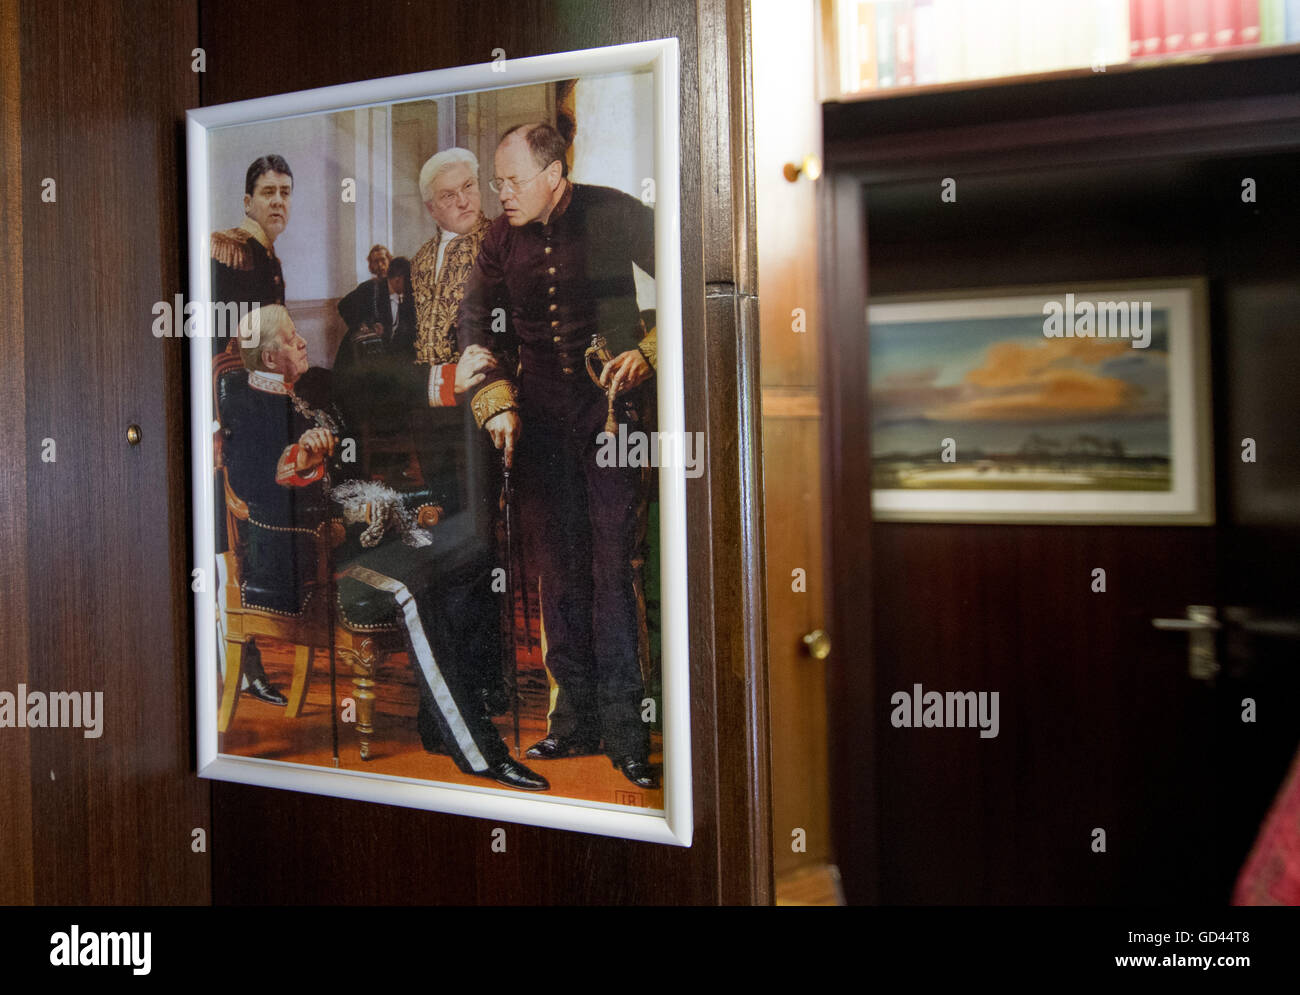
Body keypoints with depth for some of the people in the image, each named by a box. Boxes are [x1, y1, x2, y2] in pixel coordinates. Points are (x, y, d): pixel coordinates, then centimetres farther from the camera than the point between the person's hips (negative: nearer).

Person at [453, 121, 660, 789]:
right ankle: (577, 722, 16)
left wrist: (647, 353, -11)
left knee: (614, 565, -8)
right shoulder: (503, 238, 9)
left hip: (611, 403, -4)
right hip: (540, 413, 4)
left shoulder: (615, 215, -3)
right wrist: (497, 403, 0)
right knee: (556, 567, 5)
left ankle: (623, 732, 1)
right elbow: (475, 322, 12)